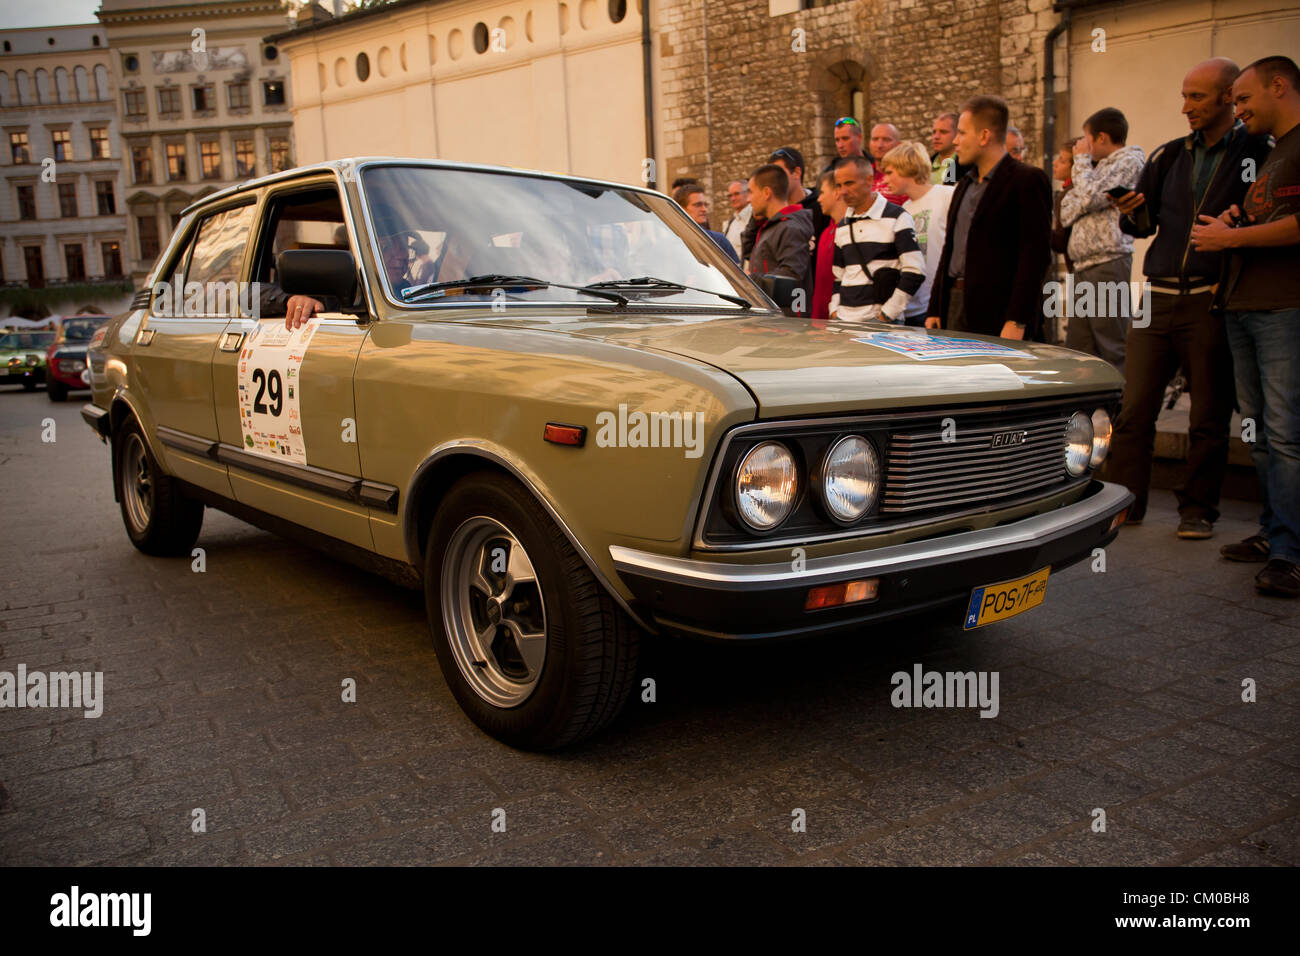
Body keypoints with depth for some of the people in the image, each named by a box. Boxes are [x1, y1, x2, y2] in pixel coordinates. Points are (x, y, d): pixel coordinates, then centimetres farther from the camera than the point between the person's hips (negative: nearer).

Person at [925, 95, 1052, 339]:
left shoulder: (1028, 180, -6)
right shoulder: (965, 184, 19)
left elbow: (1035, 254, -13)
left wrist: (1017, 321, -19)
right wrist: (934, 310, 15)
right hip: (955, 305, 7)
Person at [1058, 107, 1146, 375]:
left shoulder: (1129, 160, -3)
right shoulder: (1101, 166, 24)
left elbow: (1089, 198, -14)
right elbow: (1067, 215, 16)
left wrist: (1081, 160, 1)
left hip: (1108, 264, -9)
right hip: (1083, 267, 9)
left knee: (1115, 350, -10)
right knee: (1077, 350, 7)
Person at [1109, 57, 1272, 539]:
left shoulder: (1258, 152, 3)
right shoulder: (1169, 156, 14)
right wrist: (1133, 212, -6)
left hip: (1212, 302, -3)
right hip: (1159, 298, 3)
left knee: (1210, 415, 3)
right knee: (1134, 407, 0)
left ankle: (1197, 509, 15)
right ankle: (1124, 503, 9)